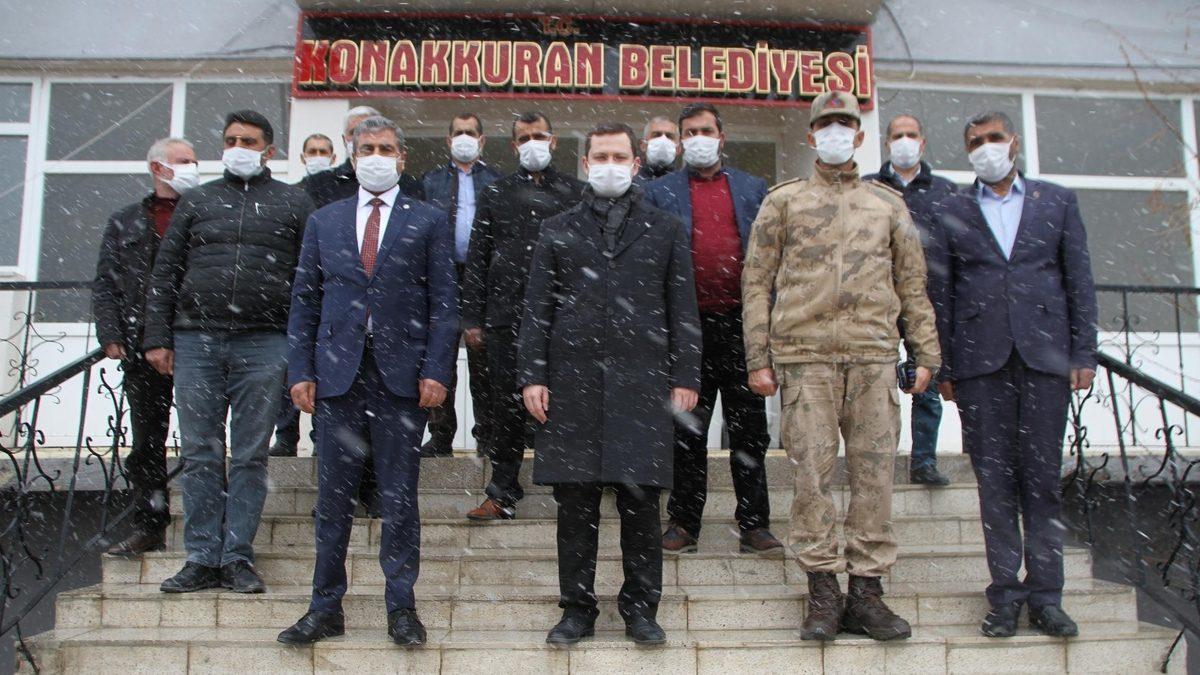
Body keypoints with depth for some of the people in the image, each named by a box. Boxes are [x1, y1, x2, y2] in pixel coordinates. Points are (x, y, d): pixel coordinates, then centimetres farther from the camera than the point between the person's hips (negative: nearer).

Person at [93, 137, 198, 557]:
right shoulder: (125, 224, 15)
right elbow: (105, 285, 12)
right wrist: (111, 336, -2)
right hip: (142, 347, 3)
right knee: (146, 441, 7)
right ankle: (149, 527, 16)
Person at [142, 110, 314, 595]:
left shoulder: (293, 203, 10)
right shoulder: (197, 201, 15)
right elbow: (164, 273, 13)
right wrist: (157, 338, 5)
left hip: (263, 345, -2)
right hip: (195, 341, 2)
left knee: (250, 456, 2)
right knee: (199, 454, 3)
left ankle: (238, 558, 9)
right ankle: (202, 559, 11)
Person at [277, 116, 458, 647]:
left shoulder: (428, 222, 7)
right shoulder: (323, 222, 13)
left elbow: (444, 303, 2)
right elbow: (305, 302, 10)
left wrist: (436, 371, -8)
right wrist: (301, 371, 1)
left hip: (402, 376, -2)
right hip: (337, 375, 2)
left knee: (399, 497, 5)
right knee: (333, 497, 7)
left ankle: (401, 607, 16)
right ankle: (326, 607, 17)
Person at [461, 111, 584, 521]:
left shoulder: (576, 193, 10)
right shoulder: (495, 195, 13)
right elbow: (477, 259, 10)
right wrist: (471, 318, 4)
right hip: (506, 315, 1)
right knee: (506, 406, 4)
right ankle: (503, 494, 12)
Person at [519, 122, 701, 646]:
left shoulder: (665, 230, 13)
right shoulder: (558, 231, 14)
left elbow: (682, 311, 9)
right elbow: (537, 308, 10)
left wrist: (685, 377, 1)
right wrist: (533, 376, 0)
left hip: (642, 384, 0)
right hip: (572, 382, 1)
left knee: (640, 501, 1)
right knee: (575, 503, 4)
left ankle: (640, 609, 14)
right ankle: (577, 609, 15)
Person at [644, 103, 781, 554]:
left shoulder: (753, 189, 13)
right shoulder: (659, 192, 9)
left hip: (741, 323, 1)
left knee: (750, 429, 5)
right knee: (686, 432, 6)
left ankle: (754, 524, 13)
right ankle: (684, 522, 15)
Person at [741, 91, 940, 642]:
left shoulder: (888, 205, 17)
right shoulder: (783, 201, 11)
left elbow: (913, 284, 18)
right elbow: (757, 281, 7)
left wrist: (926, 354, 11)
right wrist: (758, 360, 0)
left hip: (874, 356, 2)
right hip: (806, 354, -2)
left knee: (875, 471, 1)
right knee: (812, 471, -3)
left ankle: (866, 591, 9)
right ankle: (823, 591, 6)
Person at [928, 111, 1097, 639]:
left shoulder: (1057, 202, 12)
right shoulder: (953, 211, 11)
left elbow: (1079, 281, 9)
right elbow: (940, 293, 7)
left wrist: (1084, 353, 1)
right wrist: (942, 365, 2)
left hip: (1044, 356, 0)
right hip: (980, 360, 0)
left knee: (1043, 477, 2)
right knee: (995, 479, 2)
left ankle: (1045, 595, 9)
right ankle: (1005, 595, 9)